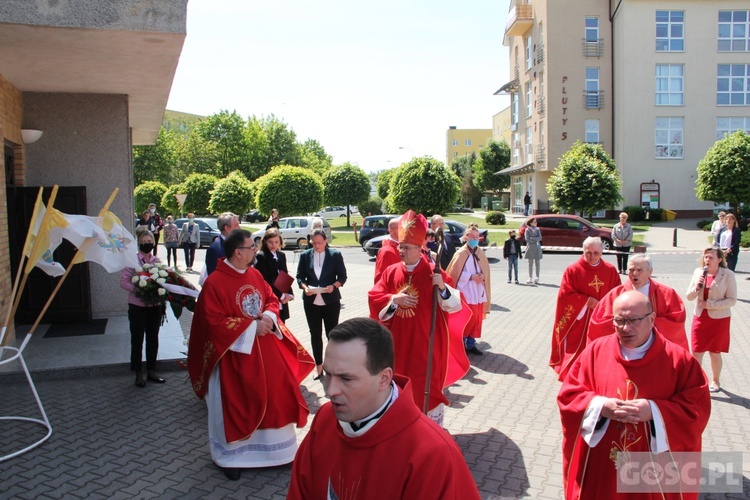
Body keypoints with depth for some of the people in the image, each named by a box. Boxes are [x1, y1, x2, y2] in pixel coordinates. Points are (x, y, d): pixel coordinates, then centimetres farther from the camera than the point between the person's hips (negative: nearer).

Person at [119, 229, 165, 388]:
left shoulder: (157, 261, 5)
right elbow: (123, 281, -10)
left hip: (155, 305, 4)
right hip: (138, 306, -4)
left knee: (153, 339, 12)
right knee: (137, 340, 6)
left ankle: (151, 371, 24)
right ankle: (139, 374, 17)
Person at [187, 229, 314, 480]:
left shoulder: (255, 274, 4)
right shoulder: (214, 283, -17)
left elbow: (272, 300, 11)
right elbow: (215, 321, -20)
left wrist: (268, 317, -11)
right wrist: (251, 327, -20)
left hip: (265, 349, 6)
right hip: (234, 354, -6)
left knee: (275, 395, 11)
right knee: (235, 405, 6)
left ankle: (275, 448, 30)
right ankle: (230, 456, 26)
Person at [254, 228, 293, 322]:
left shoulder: (281, 255, 12)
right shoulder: (261, 257, -9)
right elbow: (264, 281, -13)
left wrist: (289, 294, -2)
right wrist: (281, 295, -9)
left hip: (282, 303, 6)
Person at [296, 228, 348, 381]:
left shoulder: (335, 255, -2)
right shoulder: (305, 255, 3)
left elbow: (342, 276, -1)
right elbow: (299, 276, 4)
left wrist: (334, 286, -19)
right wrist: (304, 287, -15)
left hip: (331, 300, -2)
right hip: (311, 301, 2)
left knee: (332, 333, 7)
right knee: (315, 334, 10)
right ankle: (318, 365, 22)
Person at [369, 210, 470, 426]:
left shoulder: (433, 273, -11)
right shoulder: (391, 272, 2)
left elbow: (455, 305, -13)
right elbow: (373, 298, 1)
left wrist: (442, 287, -30)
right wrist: (394, 298, -15)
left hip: (425, 342, -4)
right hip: (398, 341, 4)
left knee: (427, 384, 6)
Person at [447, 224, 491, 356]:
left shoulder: (481, 253, 8)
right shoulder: (461, 253, -10)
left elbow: (485, 272, 14)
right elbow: (454, 273, -12)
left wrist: (481, 277, -4)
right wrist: (471, 277, -16)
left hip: (478, 292, 6)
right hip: (465, 292, -6)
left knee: (476, 319, 9)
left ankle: (471, 344, 21)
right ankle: (461, 344, 13)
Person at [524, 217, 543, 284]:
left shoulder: (537, 229, 10)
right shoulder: (527, 230, -1)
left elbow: (540, 238, -2)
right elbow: (527, 239, -10)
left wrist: (532, 238, -13)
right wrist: (536, 240, -7)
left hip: (537, 247, 3)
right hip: (530, 247, -3)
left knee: (537, 263, 4)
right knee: (530, 263, -2)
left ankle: (537, 277, 9)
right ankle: (530, 277, 3)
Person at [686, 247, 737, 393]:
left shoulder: (728, 275, -12)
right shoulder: (699, 272, -2)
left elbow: (732, 300, -13)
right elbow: (689, 297, 2)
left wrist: (710, 304, -20)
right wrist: (697, 287, -18)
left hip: (719, 319, -3)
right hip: (700, 317, 3)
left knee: (715, 353, 12)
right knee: (696, 351, 4)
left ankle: (715, 381, 33)